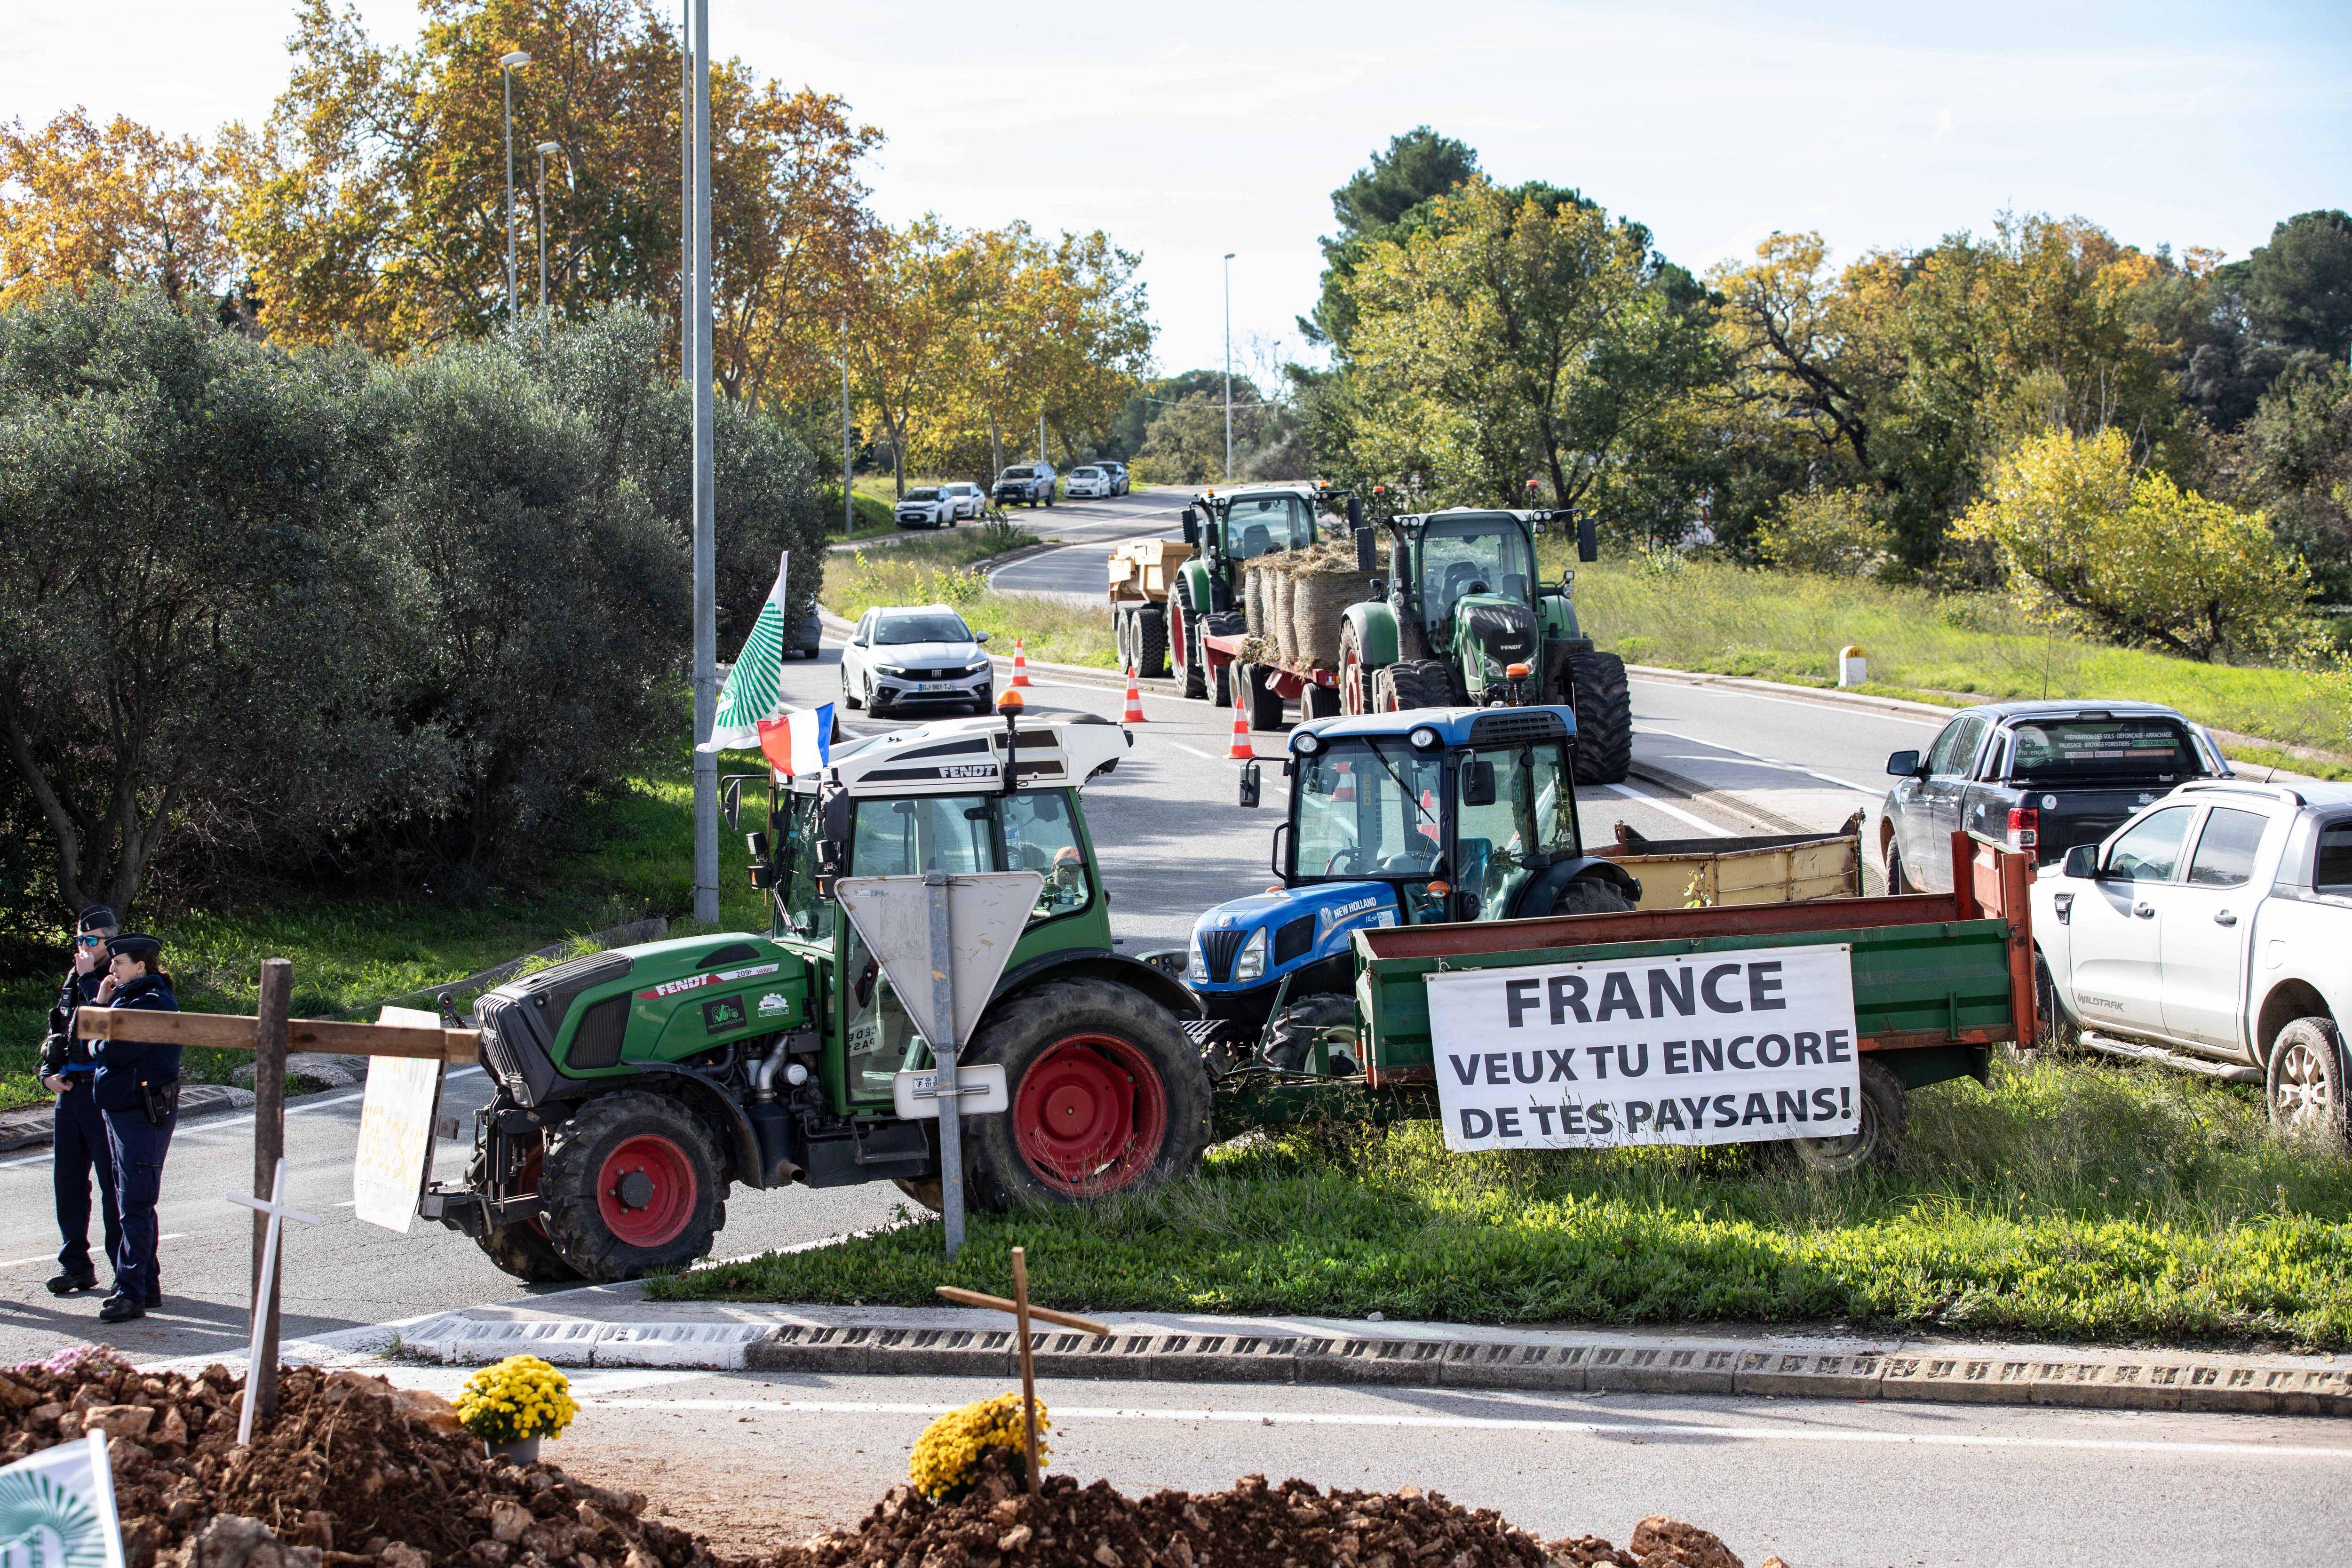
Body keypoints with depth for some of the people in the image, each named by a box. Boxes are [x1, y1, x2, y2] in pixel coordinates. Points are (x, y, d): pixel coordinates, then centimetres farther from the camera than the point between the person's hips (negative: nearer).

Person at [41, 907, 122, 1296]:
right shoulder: (73, 980, 15)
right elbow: (57, 1032, 22)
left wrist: (90, 978, -17)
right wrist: (49, 1072, 7)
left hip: (105, 1092, -7)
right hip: (69, 1091, 7)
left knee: (113, 1183, -4)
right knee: (68, 1180, 10)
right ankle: (74, 1265, 18)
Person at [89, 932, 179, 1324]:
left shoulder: (152, 1004, -18)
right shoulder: (131, 998, 14)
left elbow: (109, 1051, -24)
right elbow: (96, 1046, 11)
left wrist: (96, 1041, -3)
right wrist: (101, 1004, 2)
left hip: (144, 1115, -11)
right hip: (123, 1111, 11)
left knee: (135, 1206, -10)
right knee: (132, 1202, 16)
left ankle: (131, 1293, -10)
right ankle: (148, 1286, 24)